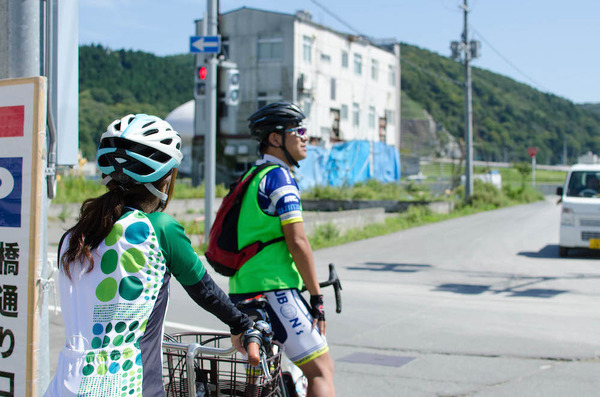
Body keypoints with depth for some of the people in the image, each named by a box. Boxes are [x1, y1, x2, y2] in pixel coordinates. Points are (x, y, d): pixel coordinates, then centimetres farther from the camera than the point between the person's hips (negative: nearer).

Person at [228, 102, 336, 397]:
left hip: (242, 291, 10)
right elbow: (297, 242, -16)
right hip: (273, 292, -9)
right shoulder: (280, 176, -10)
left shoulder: (252, 177, 19)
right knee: (321, 371, -5)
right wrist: (317, 296, -11)